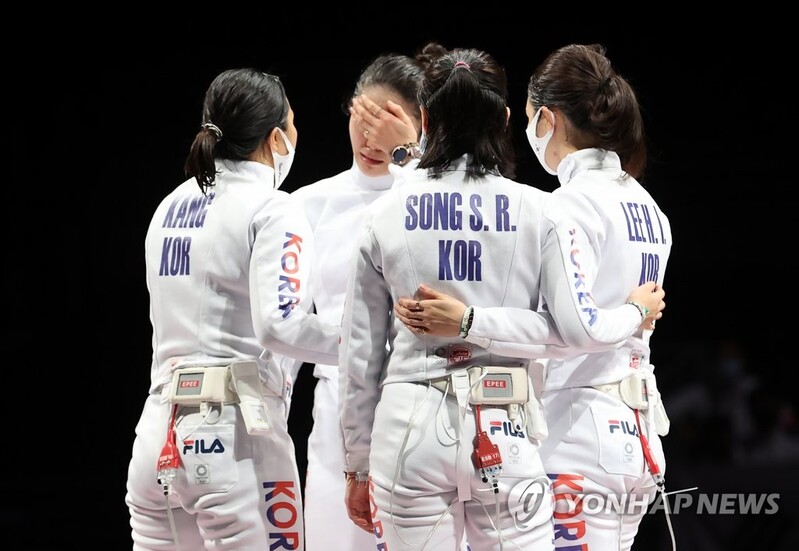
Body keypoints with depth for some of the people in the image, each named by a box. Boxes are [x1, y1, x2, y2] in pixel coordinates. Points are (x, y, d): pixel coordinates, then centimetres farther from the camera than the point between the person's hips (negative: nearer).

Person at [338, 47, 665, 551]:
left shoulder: (385, 216, 3)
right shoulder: (537, 211, -1)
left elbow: (360, 354, 6)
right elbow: (578, 328, -7)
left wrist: (358, 468, 15)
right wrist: (636, 312, 14)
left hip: (408, 429, 1)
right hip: (504, 431, -1)